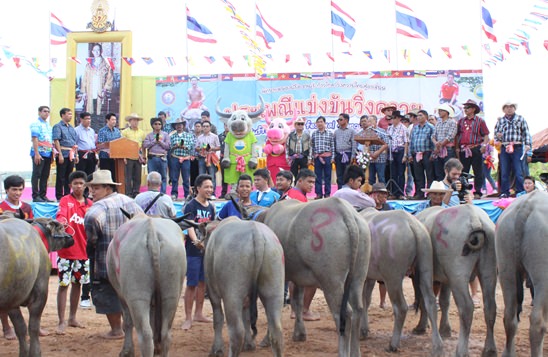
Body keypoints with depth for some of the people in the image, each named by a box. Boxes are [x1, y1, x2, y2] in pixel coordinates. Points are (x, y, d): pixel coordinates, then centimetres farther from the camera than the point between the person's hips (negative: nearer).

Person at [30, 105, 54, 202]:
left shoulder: (48, 125, 18)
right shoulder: (36, 124, -6)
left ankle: (43, 195, 14)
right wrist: (37, 154, -20)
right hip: (39, 153, -7)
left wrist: (52, 154, 17)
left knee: (45, 175, 9)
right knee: (36, 175, -3)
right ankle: (35, 196, -1)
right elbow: (34, 139, -13)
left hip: (48, 154, 7)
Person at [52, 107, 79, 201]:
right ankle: (59, 197, 1)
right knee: (61, 176, -3)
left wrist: (76, 155, 15)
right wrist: (60, 154, -19)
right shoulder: (57, 127, -5)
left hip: (71, 155, 7)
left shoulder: (71, 128, 18)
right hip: (63, 155, -7)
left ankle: (67, 195, 16)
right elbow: (56, 141, -13)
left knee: (69, 176, 10)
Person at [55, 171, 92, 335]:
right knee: (64, 284, -3)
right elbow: (61, 215, -24)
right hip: (66, 250, -5)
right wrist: (62, 222, -46)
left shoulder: (90, 204, 9)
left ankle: (72, 318, 25)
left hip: (83, 251, 5)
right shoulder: (65, 200, -4)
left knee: (77, 284, 13)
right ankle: (61, 322, 1)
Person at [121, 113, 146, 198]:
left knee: (137, 177, 5)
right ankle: (128, 194, -1)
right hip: (129, 156, -3)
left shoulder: (142, 132, 14)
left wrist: (144, 157, 11)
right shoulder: (125, 132, 3)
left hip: (138, 157, 3)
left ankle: (136, 193, 12)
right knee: (128, 176, -4)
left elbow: (144, 145, 17)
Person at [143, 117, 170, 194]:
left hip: (162, 158, 0)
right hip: (152, 158, 0)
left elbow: (168, 146, 3)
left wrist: (160, 142, -8)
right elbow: (145, 145, -2)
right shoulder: (149, 135, 12)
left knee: (163, 177, 0)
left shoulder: (165, 134, 12)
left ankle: (163, 194, 4)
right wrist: (154, 141, -7)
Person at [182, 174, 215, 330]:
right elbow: (190, 226, -22)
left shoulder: (211, 207, 11)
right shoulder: (191, 206, -9)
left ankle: (198, 313, 24)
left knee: (202, 282, 12)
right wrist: (196, 240, -39)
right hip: (193, 250, -6)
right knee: (192, 284, -4)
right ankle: (188, 318, 2)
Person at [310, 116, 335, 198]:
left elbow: (332, 147, 1)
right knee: (318, 176, 4)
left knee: (327, 176, 2)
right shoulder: (314, 134, 7)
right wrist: (311, 157, 4)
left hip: (327, 157, -2)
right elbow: (311, 147, 9)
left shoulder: (330, 134, 2)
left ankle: (327, 193, 7)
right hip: (317, 157, 2)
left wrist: (332, 158, -3)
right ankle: (318, 193, 10)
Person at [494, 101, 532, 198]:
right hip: (504, 149, 2)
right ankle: (504, 192, 8)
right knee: (504, 172, 3)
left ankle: (520, 192, 0)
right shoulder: (500, 121, 15)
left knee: (518, 172, -4)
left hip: (517, 148, -2)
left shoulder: (520, 119, 9)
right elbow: (496, 132, 18)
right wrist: (497, 136, -6)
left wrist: (527, 144, -8)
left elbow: (526, 132, 4)